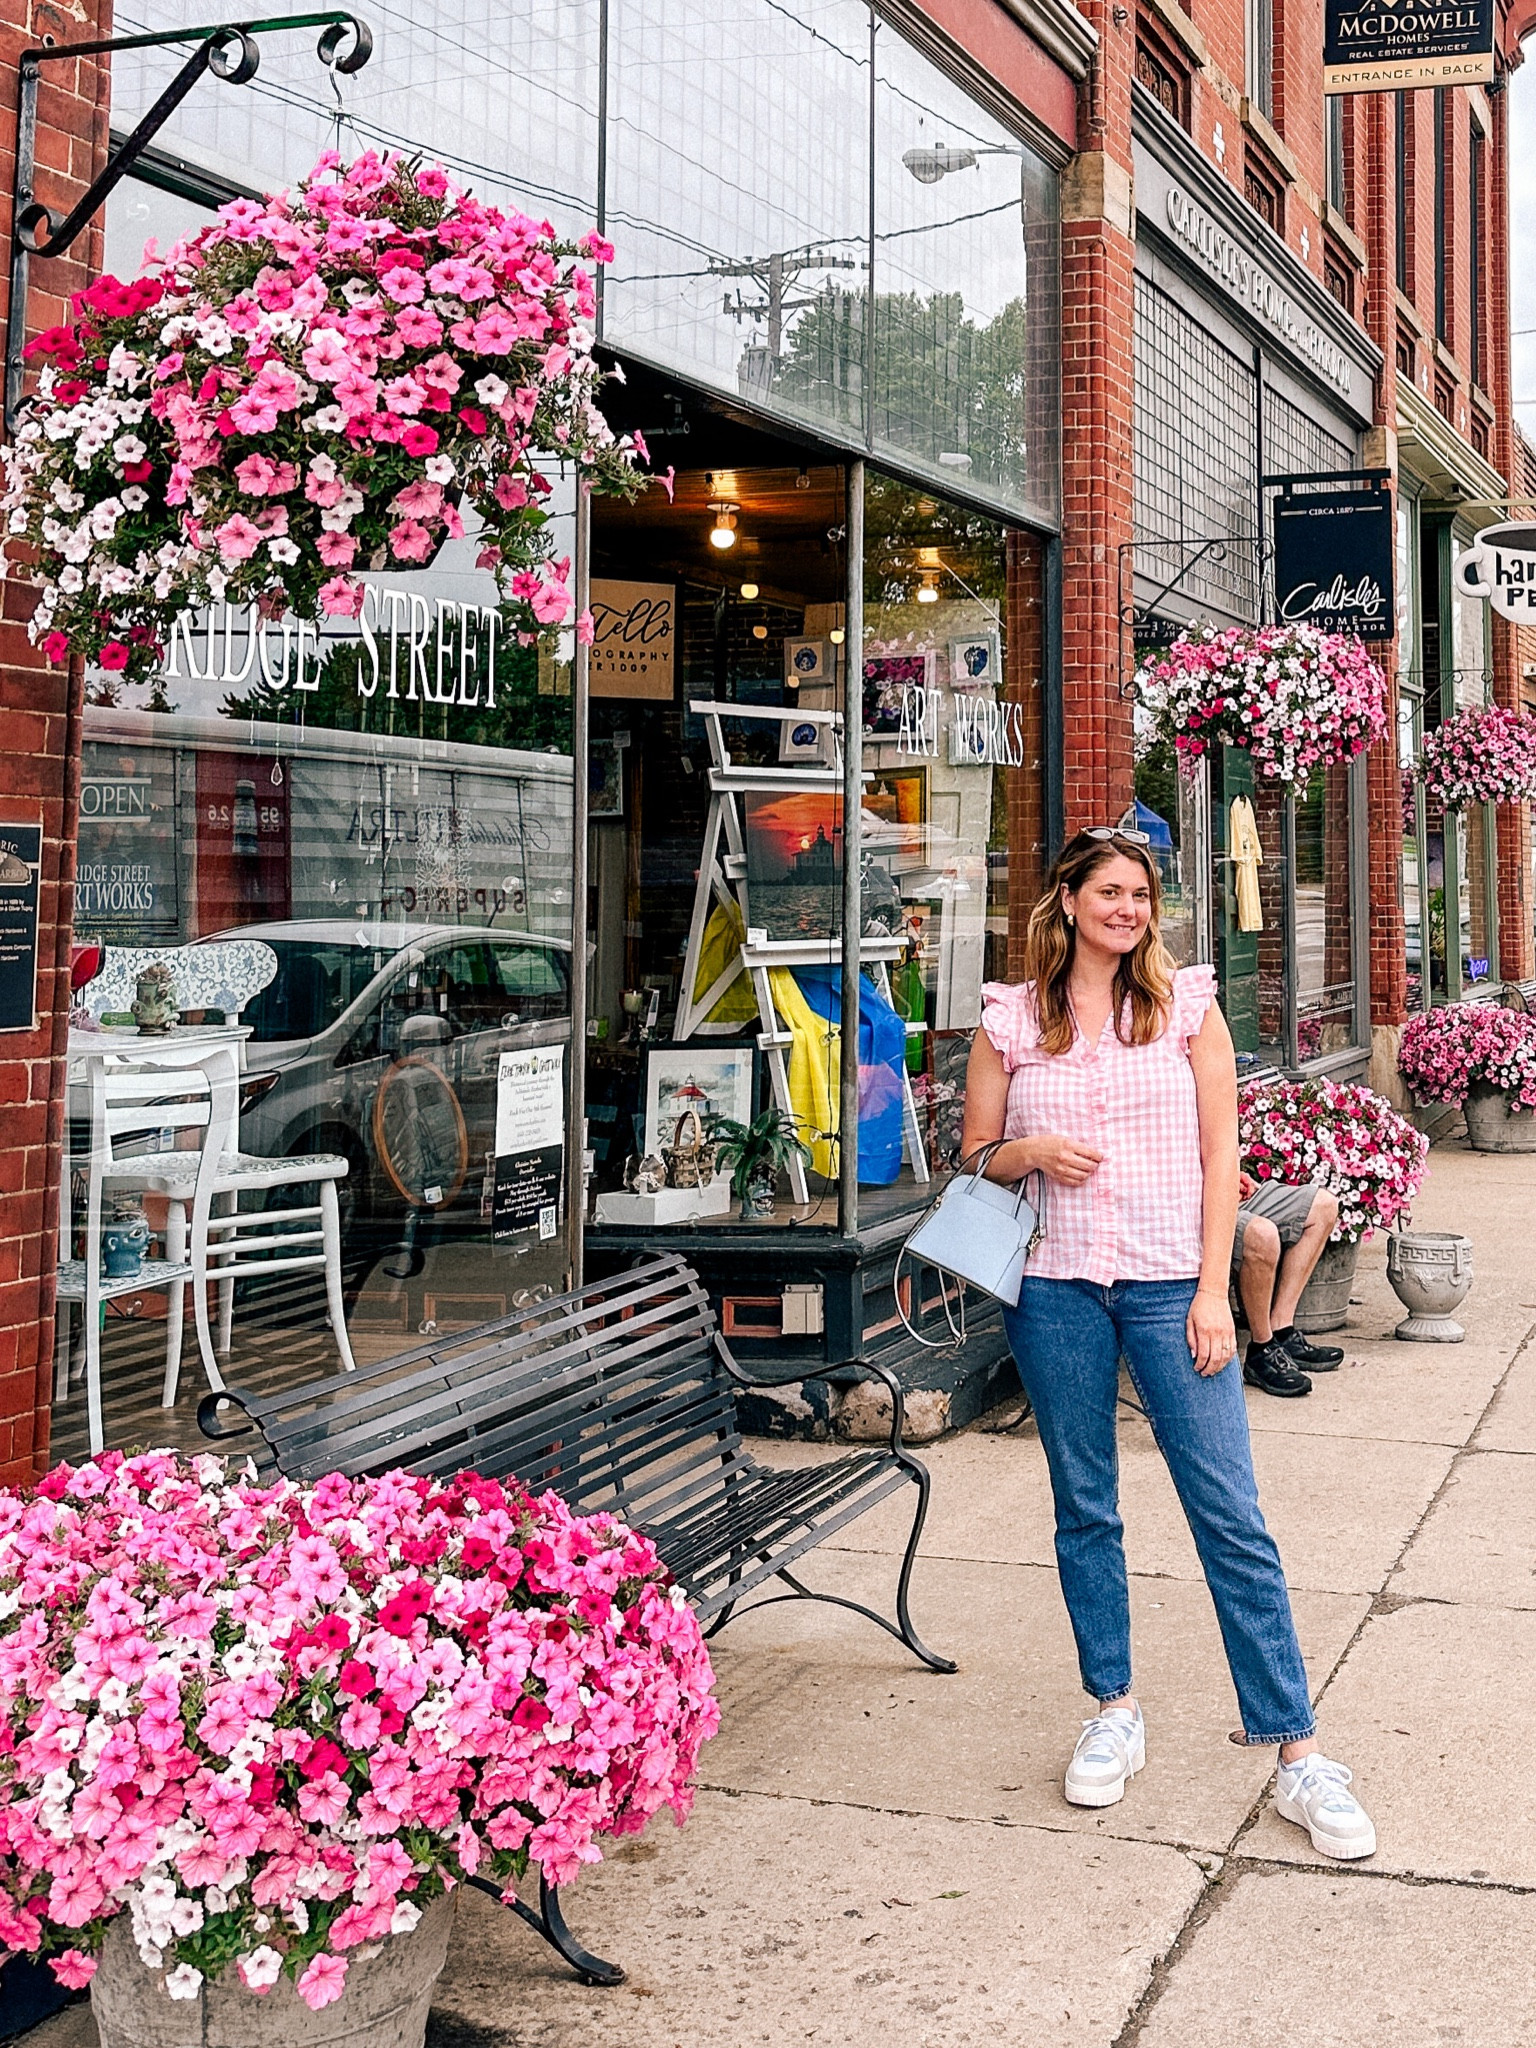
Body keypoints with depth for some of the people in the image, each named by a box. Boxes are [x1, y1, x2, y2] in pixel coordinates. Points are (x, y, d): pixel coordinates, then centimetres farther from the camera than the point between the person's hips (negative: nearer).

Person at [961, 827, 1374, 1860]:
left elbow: (1220, 1152, 2)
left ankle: (1299, 1753, 0)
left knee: (1232, 1516, -5)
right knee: (1085, 1510, 11)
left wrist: (1212, 1290, -6)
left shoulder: (1188, 1003, 4)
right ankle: (1115, 1709, 27)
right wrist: (1028, 1153, -11)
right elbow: (977, 1156, 12)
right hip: (1055, 1286, 1)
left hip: (1171, 1282, -1)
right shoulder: (1010, 1019, 5)